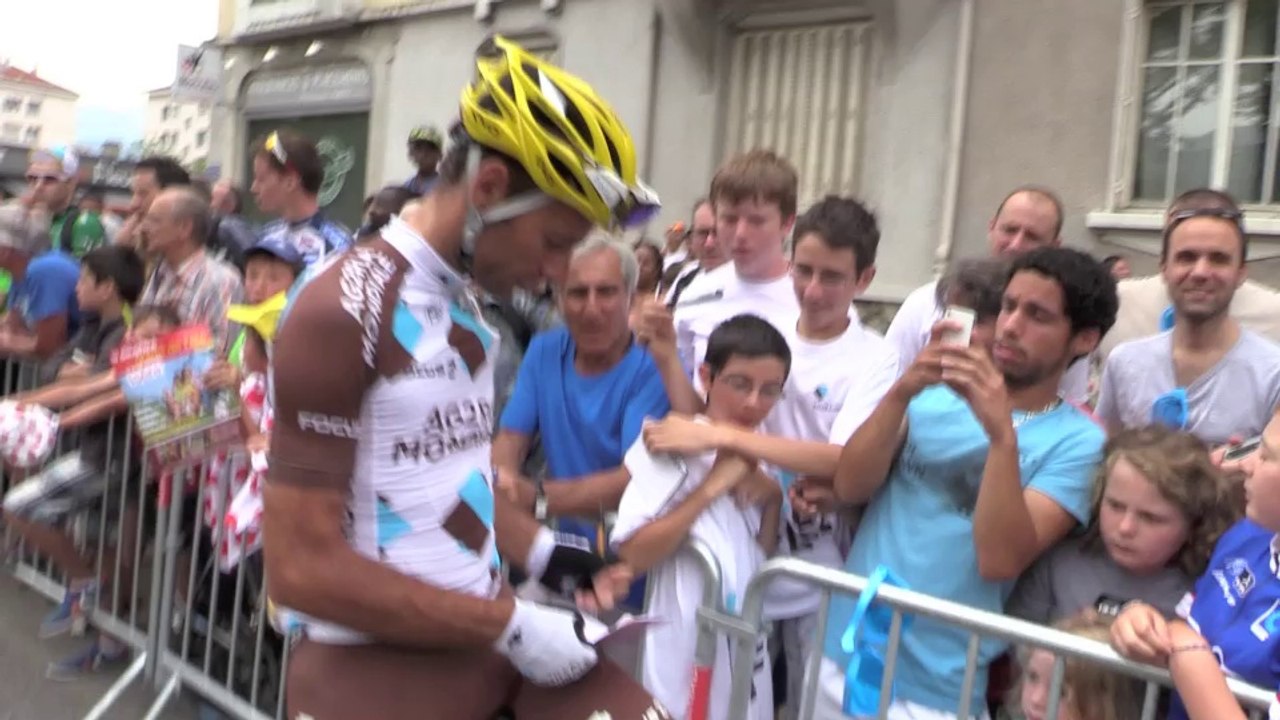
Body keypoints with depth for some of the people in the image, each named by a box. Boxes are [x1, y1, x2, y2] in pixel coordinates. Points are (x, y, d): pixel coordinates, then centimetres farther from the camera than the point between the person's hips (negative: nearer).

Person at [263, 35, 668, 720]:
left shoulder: (463, 302, 10)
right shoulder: (343, 308, -15)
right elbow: (304, 569, -17)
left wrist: (541, 553, 4)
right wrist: (511, 625, -16)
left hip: (483, 634, 7)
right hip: (372, 662, -7)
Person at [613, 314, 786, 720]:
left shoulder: (761, 458, 6)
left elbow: (764, 564, 9)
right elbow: (633, 554, -23)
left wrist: (773, 498, -6)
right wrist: (711, 487, -23)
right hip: (686, 647, -6)